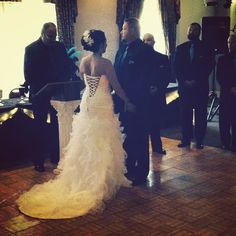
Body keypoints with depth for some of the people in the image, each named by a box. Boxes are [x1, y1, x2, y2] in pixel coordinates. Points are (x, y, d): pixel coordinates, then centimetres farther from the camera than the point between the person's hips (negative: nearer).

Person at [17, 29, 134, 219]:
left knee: (86, 145, 16)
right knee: (102, 146, 5)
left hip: (87, 105, 6)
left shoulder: (83, 62, 1)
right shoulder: (105, 63, -18)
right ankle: (103, 183, 15)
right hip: (102, 107, -6)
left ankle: (84, 181, 27)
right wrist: (128, 102, 2)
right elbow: (116, 86, -12)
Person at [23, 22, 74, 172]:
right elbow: (28, 73, -8)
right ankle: (39, 161, 12)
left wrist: (64, 84, -9)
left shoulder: (60, 47, 4)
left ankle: (56, 157, 22)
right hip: (40, 94, -3)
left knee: (57, 126, 10)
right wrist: (34, 89, -15)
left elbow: (68, 67, 5)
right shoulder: (31, 49, -6)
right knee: (40, 128, 5)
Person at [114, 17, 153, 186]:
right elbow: (117, 74, 14)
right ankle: (128, 169, 31)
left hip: (138, 101, -8)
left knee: (139, 138, 3)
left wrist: (133, 99, -19)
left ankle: (141, 173, 14)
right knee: (125, 137, 16)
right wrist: (117, 94, 2)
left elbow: (145, 77, -17)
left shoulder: (144, 50, -12)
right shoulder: (122, 49, 12)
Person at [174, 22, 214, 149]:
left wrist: (196, 81, -10)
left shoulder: (206, 49, 4)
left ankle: (199, 140, 6)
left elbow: (209, 67, -1)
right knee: (185, 114, 2)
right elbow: (177, 67, 6)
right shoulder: (180, 48, 10)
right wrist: (184, 81, -7)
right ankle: (186, 139, 10)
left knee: (200, 115, 0)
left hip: (201, 87, -2)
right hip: (184, 86, 2)